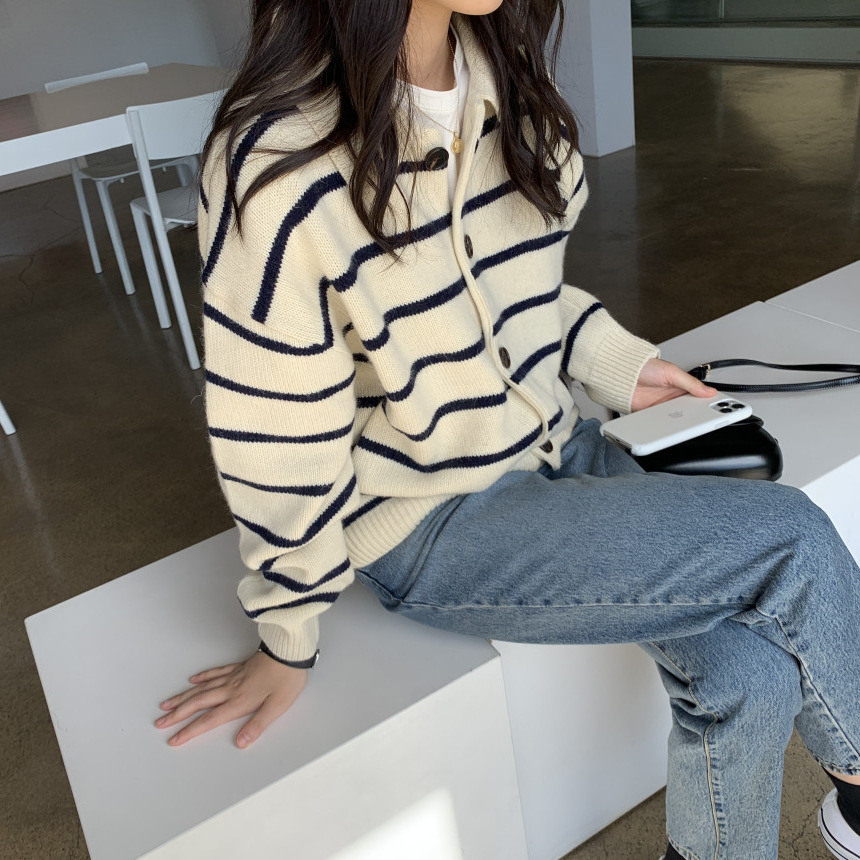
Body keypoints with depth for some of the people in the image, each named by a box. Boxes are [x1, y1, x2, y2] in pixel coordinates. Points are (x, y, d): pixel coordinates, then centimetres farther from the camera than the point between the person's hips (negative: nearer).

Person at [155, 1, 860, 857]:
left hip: (554, 446, 7)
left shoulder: (498, 69, -1)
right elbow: (274, 432, -15)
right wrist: (287, 638, -5)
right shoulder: (278, 165, -22)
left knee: (747, 669, -12)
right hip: (431, 527, -6)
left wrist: (612, 362, 5)